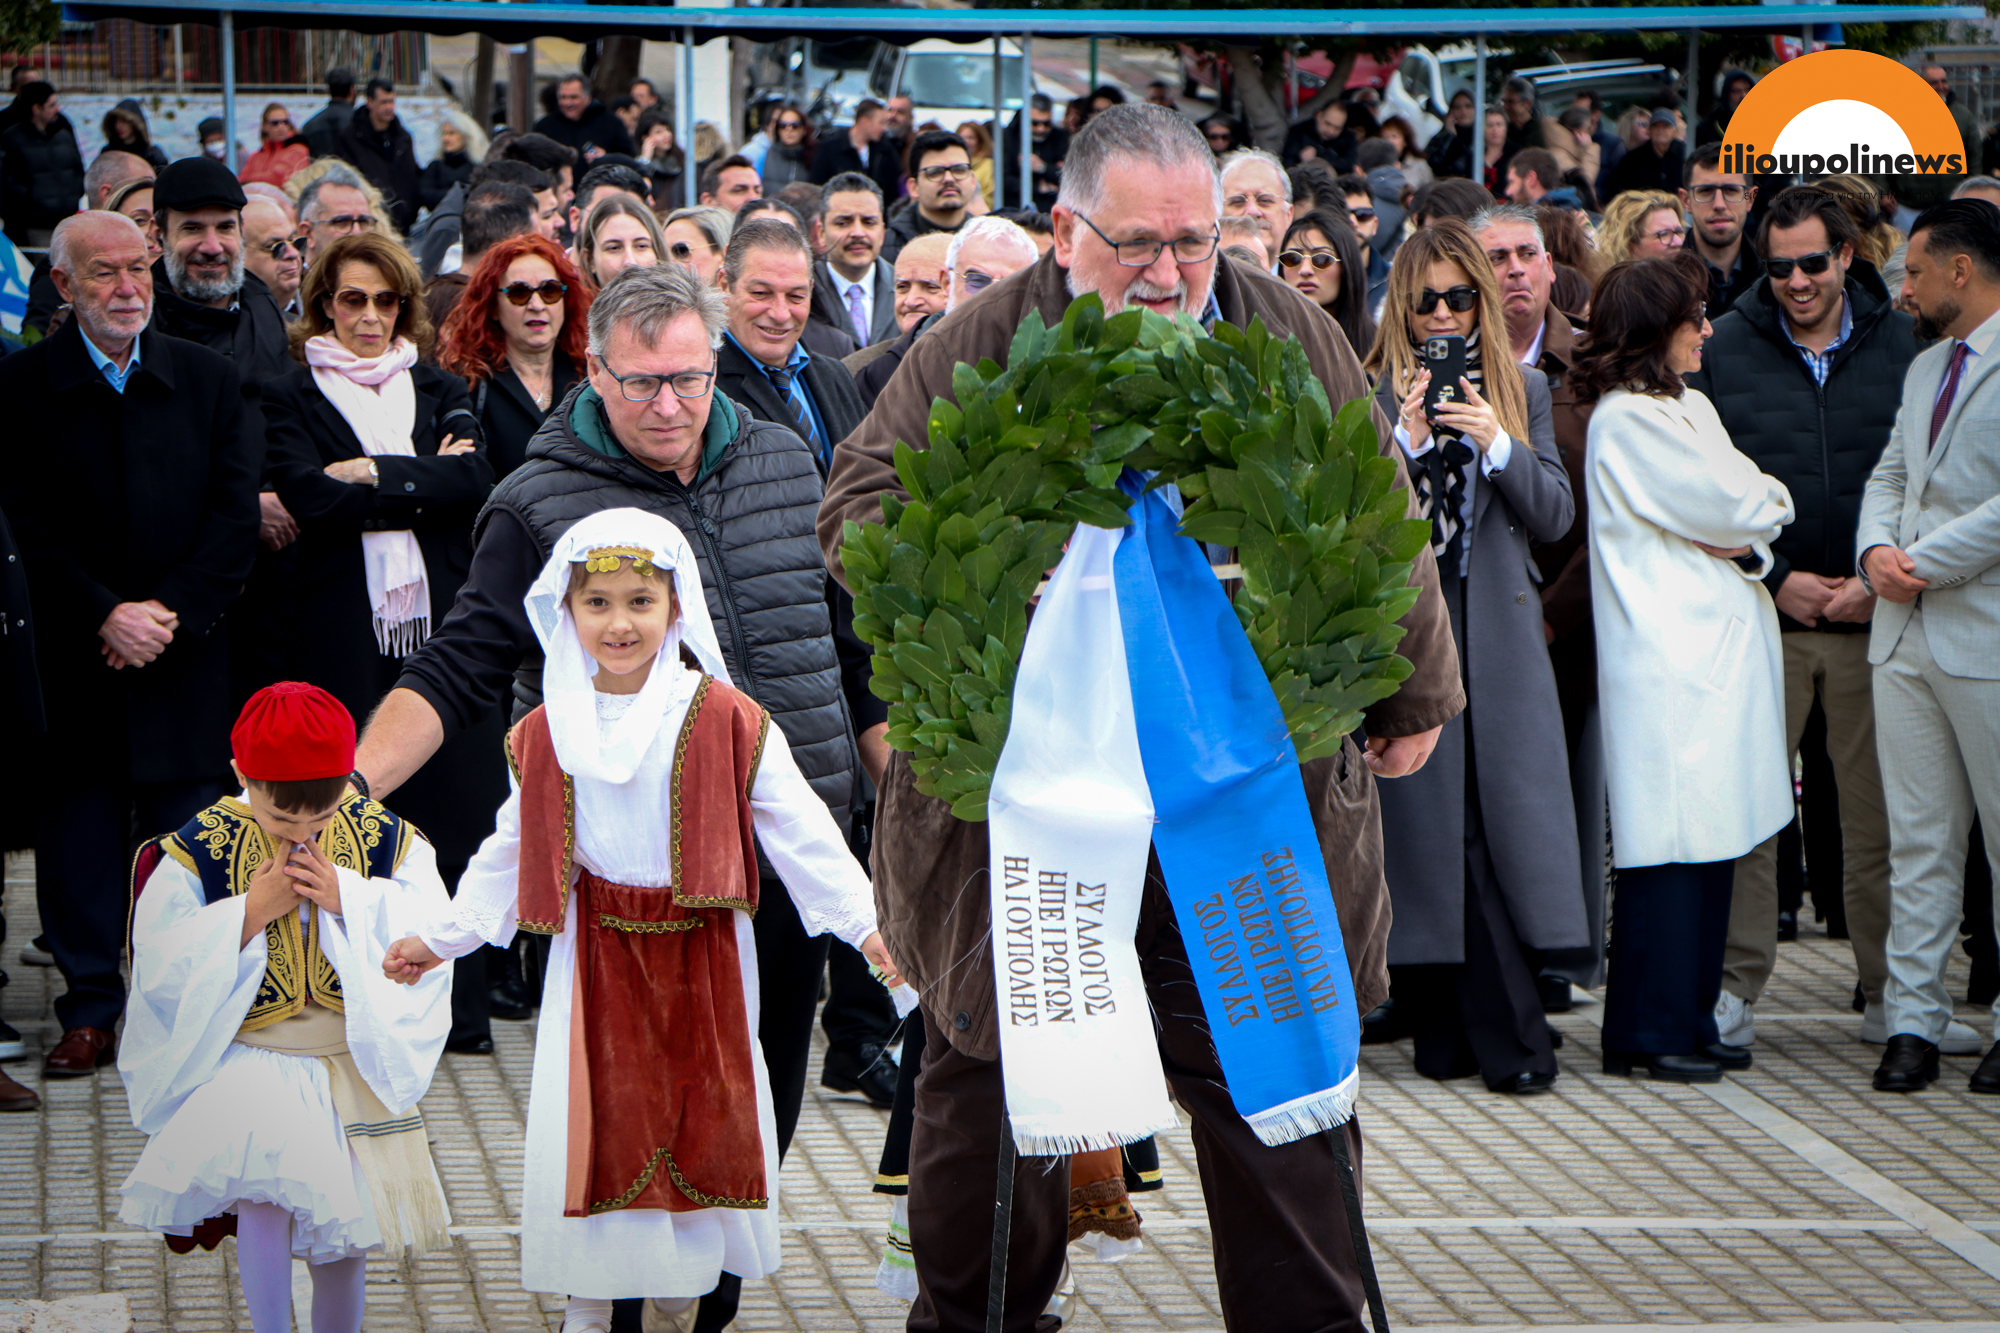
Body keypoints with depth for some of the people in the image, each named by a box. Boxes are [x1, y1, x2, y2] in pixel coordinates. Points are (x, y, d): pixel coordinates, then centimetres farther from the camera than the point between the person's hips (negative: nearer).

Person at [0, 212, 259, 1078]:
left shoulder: (207, 380, 6)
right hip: (71, 664, -1)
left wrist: (169, 612, -10)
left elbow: (236, 519, 2)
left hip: (185, 656, 1)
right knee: (77, 835, 2)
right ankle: (89, 1012, 10)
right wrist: (104, 616, -15)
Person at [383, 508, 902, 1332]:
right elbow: (512, 851, 14)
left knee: (702, 1125, 4)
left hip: (701, 959, -1)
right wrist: (443, 939, 18)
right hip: (594, 956, 1)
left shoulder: (727, 721, -6)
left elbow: (800, 833, -4)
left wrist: (865, 924, -8)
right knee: (591, 1128, 1)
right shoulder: (549, 734, 2)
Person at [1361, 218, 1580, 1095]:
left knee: (1503, 820, -5)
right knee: (1428, 831, -3)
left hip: (1498, 639, 1)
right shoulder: (1371, 398, 4)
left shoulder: (1523, 391, 11)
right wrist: (1405, 442, -16)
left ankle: (1504, 1040, -1)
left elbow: (1555, 516, 4)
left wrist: (1497, 443, -11)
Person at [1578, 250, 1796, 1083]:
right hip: (1670, 656, -9)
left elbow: (1751, 511, 14)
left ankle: (1690, 1020, 14)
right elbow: (1737, 510, -12)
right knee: (1673, 845, -7)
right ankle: (1648, 1032, -2)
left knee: (1713, 843, 8)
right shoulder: (1628, 419, -11)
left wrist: (1744, 539, -7)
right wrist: (1770, 502, 9)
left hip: (1720, 641, 9)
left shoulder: (1689, 406, 18)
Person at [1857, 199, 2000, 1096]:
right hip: (1907, 635, 8)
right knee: (1918, 841, 7)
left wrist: (1927, 564, -14)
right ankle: (1913, 1020, 9)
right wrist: (1876, 550, 1)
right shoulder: (1925, 369, 19)